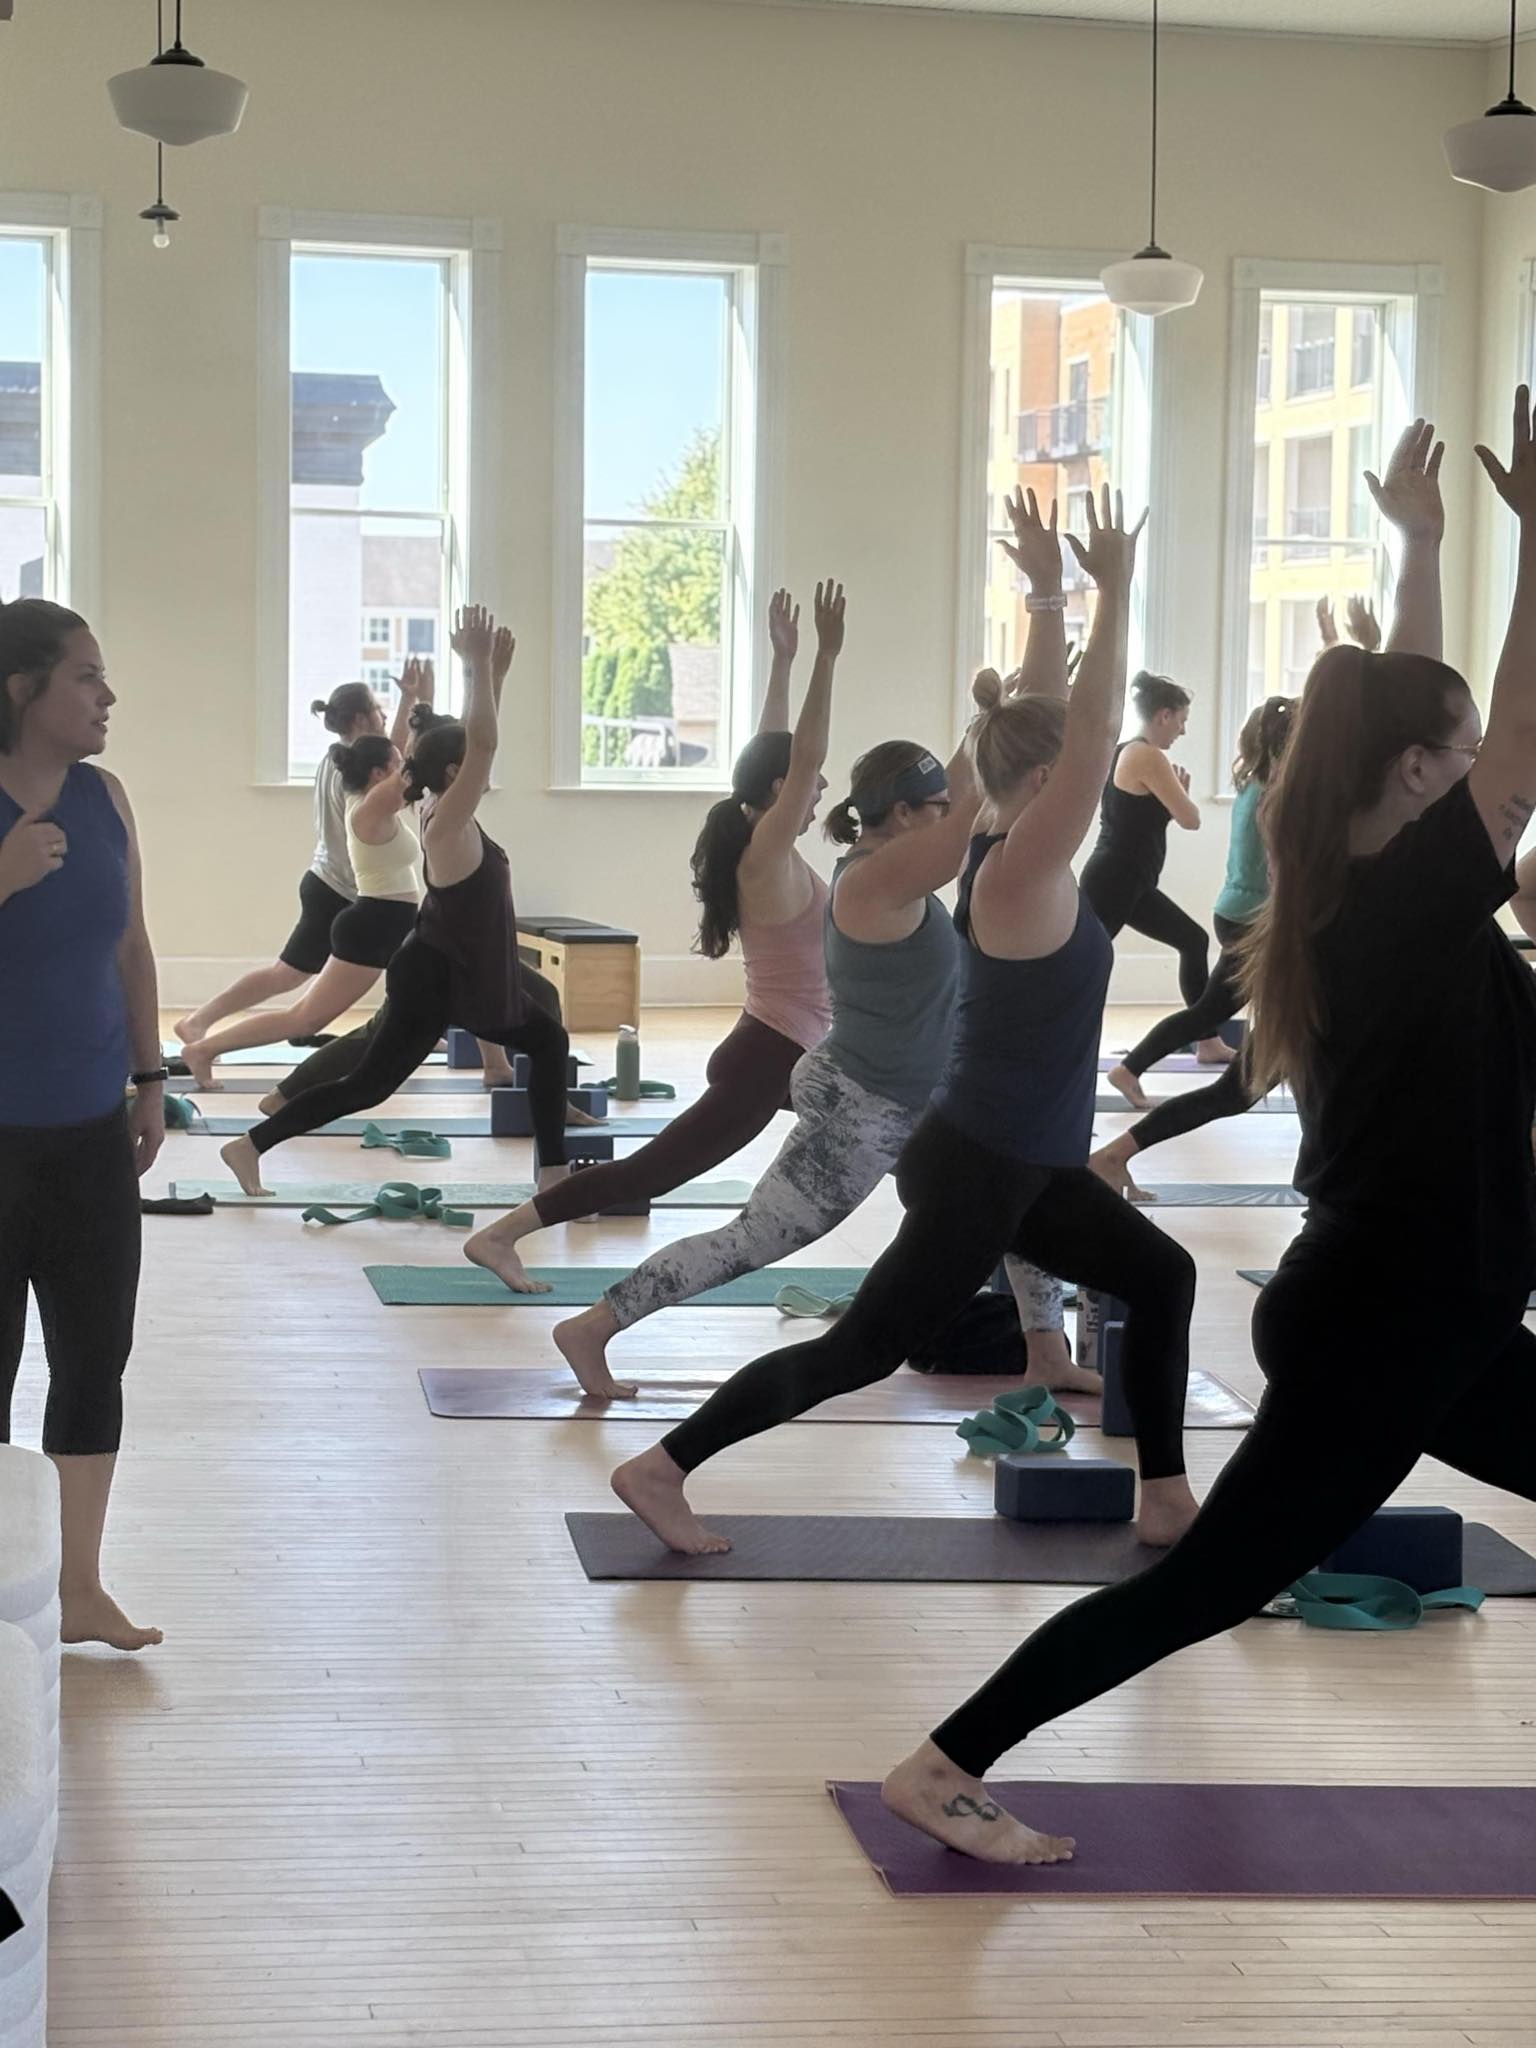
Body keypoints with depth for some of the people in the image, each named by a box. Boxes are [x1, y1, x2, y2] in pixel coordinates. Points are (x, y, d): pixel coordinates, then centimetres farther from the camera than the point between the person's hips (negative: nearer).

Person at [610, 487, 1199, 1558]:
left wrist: (1053, 597, 12)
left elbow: (1062, 725, 14)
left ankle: (1167, 1499, 23)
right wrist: (1115, 587, -22)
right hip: (977, 1171, -10)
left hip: (1026, 1167, 10)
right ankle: (662, 1469, -3)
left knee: (1161, 1276, 18)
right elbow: (1097, 731, -25)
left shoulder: (1006, 852, 5)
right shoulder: (1021, 874, -19)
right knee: (863, 1348, -6)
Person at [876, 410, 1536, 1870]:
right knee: (1211, 1583, -4)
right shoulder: (1410, 905, -19)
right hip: (1379, 1326, -10)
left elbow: (1406, 716, 15)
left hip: (1412, 1313, 10)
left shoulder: (1341, 894, 4)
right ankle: (944, 1770, -1)